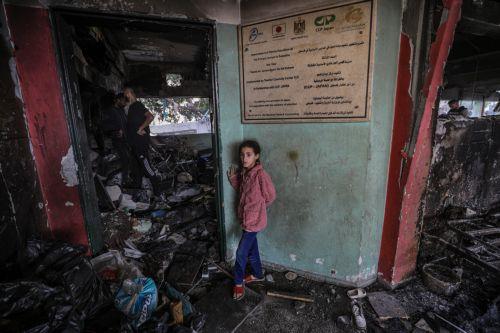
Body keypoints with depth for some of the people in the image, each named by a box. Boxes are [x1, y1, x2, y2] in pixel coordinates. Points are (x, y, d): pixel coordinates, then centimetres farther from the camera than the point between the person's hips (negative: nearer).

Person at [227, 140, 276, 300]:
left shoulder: (261, 174, -23)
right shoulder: (243, 172, 1)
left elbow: (271, 196, -13)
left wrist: (257, 208, 1)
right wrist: (233, 179, -1)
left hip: (255, 220, -7)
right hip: (246, 218, 7)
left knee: (241, 253, 3)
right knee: (251, 250, 22)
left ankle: (238, 282, 26)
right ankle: (258, 274, 43)